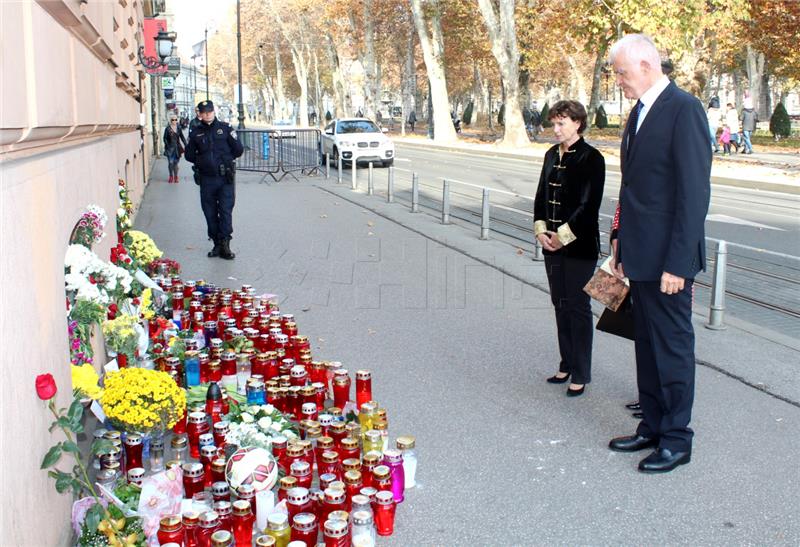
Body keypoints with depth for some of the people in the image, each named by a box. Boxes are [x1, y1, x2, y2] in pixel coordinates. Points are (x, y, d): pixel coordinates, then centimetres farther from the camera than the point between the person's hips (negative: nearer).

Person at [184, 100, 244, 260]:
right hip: (206, 179, 3)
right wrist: (202, 162, 7)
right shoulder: (196, 133, 8)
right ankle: (217, 243, 15)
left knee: (226, 211, -7)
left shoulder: (225, 128, 2)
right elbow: (189, 155, 16)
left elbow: (238, 150, 2)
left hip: (225, 178, -3)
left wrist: (225, 159, 5)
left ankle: (225, 244, -4)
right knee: (210, 213, 5)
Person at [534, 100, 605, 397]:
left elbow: (589, 204, -15)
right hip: (553, 243, 7)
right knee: (560, 304, 14)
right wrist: (541, 230, -1)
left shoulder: (591, 158, -11)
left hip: (579, 246, -7)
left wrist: (563, 235, -15)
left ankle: (581, 374, 10)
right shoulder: (552, 155, 10)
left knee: (578, 307, 0)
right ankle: (567, 364, 27)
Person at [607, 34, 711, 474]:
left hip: (667, 256, -9)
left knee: (672, 344, 3)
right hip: (640, 254, 9)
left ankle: (676, 439, 16)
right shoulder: (639, 112, 13)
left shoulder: (684, 110, -15)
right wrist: (621, 240, 13)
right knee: (646, 343, 16)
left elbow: (695, 192, -19)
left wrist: (677, 263, -21)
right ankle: (652, 427, 29)